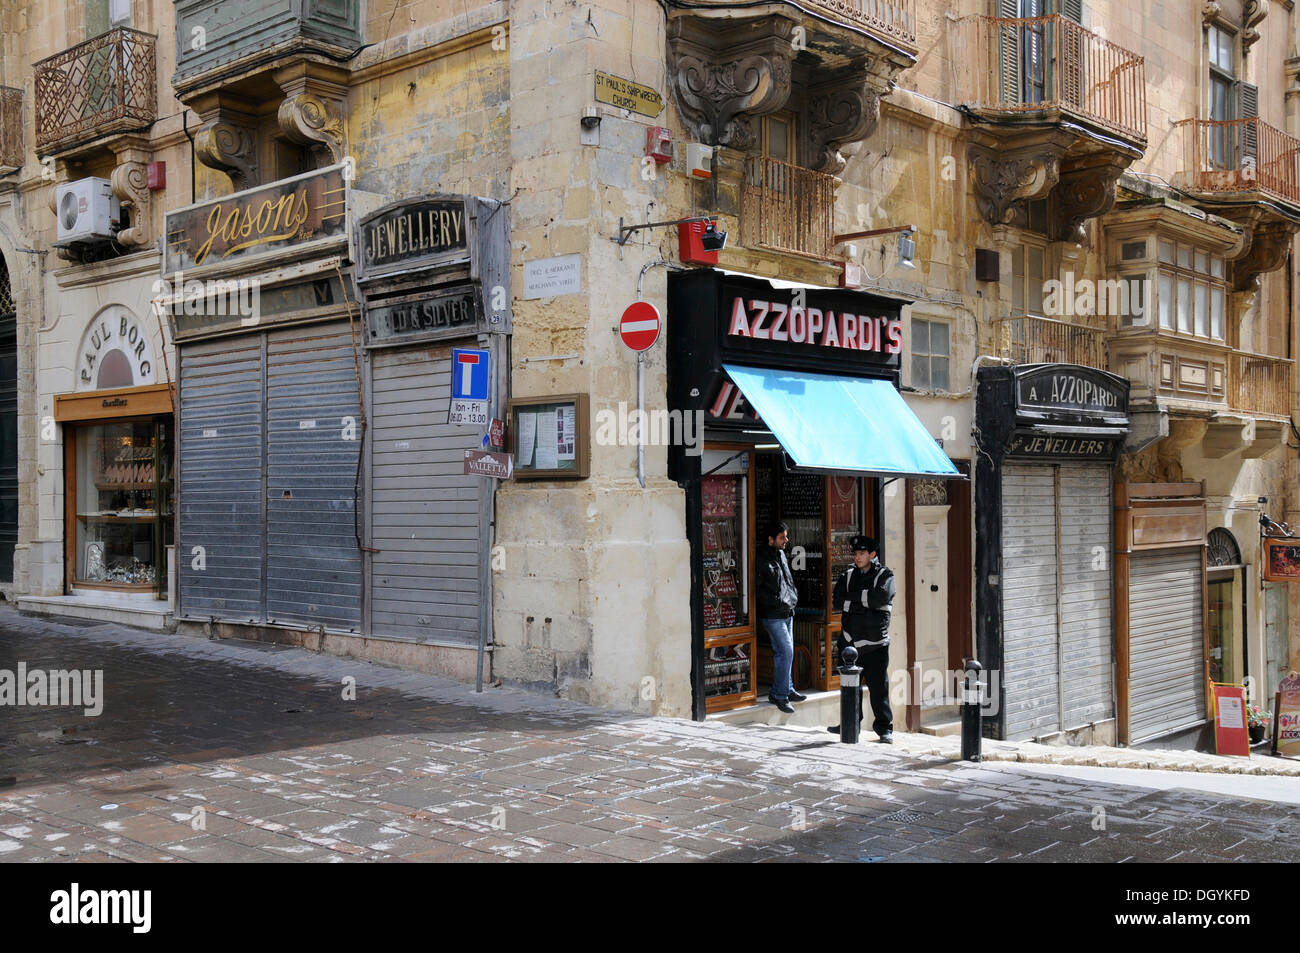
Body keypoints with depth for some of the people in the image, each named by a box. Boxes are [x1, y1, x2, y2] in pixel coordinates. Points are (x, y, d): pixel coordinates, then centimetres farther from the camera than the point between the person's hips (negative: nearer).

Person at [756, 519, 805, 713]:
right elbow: (757, 588, -17)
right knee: (785, 651, -11)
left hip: (787, 613, 9)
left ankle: (787, 689, 24)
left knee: (787, 652, 14)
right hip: (772, 615, -9)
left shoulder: (781, 554, 13)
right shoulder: (761, 558, -15)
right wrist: (777, 601, -16)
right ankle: (779, 694, -4)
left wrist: (793, 597, 11)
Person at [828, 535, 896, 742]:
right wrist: (865, 602, -10)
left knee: (878, 686, -3)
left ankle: (884, 727, 6)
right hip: (849, 640, 4)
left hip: (875, 642, -4)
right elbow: (837, 602, 0)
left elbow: (881, 597, -19)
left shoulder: (885, 575, 0)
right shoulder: (849, 575, 13)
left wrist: (854, 597, -10)